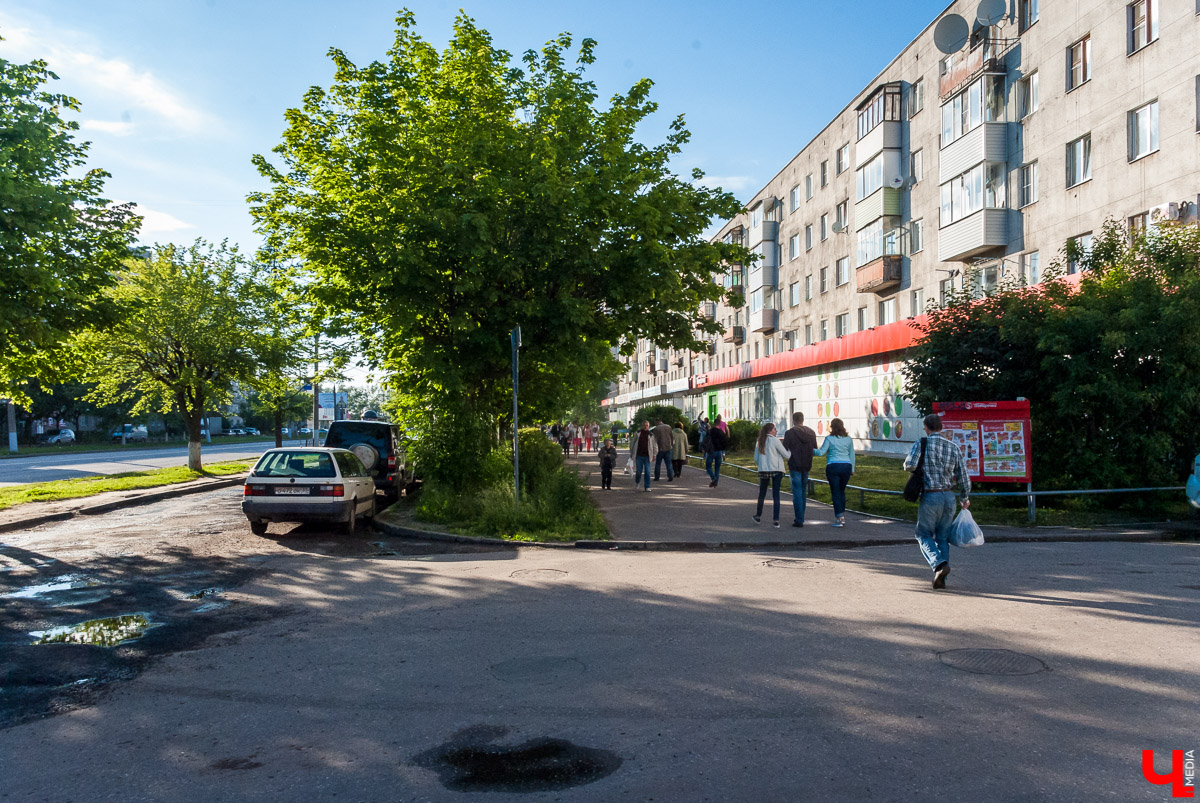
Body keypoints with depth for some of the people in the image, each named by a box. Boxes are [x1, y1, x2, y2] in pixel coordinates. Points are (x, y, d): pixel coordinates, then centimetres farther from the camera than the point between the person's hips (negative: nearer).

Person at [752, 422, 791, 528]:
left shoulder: (759, 442, 5)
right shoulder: (775, 440, -9)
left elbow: (756, 459, 10)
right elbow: (786, 455, -9)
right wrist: (791, 451, 12)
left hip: (763, 470, 3)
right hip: (777, 470, -3)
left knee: (762, 493, 17)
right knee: (776, 494, 1)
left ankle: (758, 516, 25)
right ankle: (776, 520, -1)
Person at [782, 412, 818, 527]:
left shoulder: (789, 433, -10)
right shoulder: (811, 433, 4)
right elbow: (815, 449, 9)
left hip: (794, 466, -5)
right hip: (807, 466, 5)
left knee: (797, 492, -3)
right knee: (803, 492, 16)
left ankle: (799, 520, -5)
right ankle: (800, 518, 22)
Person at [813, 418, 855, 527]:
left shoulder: (829, 439, -7)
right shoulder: (848, 439, 6)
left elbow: (821, 452, -10)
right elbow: (852, 455, 10)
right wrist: (852, 470, 17)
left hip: (833, 466, -4)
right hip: (846, 467, 4)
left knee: (835, 493, 1)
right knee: (842, 491, 17)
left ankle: (839, 518, -3)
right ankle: (842, 516, 18)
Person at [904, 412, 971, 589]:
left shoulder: (921, 443, -5)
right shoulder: (953, 447, 6)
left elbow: (910, 465, -19)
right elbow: (963, 476, 8)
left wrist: (907, 464, 6)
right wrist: (965, 499, 21)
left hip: (930, 497, -4)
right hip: (949, 496, 4)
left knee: (924, 535, 9)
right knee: (943, 537, 12)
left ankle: (939, 564, -16)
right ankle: (941, 579, 10)